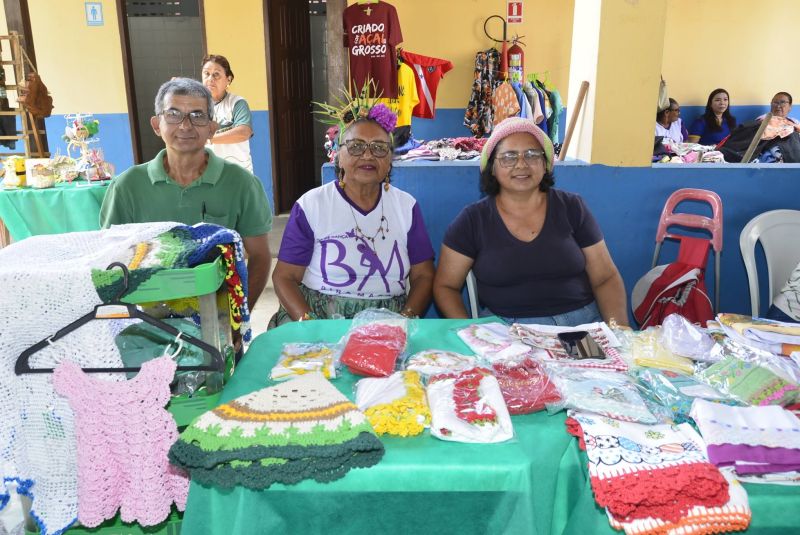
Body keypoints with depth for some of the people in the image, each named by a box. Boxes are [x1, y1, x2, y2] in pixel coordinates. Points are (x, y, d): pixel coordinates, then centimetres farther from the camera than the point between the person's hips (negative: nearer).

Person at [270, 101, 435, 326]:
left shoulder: (406, 206, 8)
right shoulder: (310, 206, 1)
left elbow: (423, 275, 8)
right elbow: (284, 277, 1)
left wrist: (407, 318, -10)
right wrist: (308, 323, -16)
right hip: (319, 317, -1)